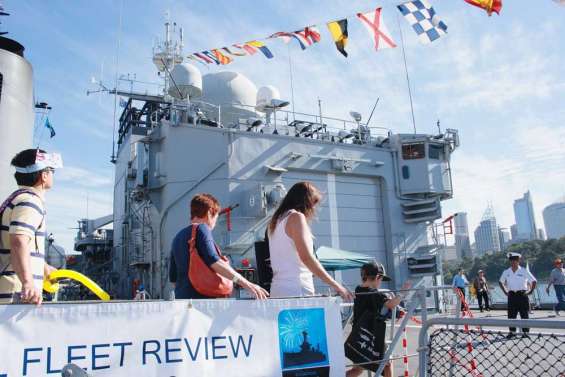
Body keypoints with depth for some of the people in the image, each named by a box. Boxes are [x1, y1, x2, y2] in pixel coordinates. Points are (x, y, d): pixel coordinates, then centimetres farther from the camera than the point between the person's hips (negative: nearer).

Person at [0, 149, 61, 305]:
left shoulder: (17, 197, 21)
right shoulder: (30, 201, -13)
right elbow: (19, 243, -30)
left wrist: (44, 267, 46)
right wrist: (28, 281, -41)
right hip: (16, 293, -10)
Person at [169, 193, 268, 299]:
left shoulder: (178, 237, 18)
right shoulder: (201, 228, -5)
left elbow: (173, 278, 21)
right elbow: (214, 262, -20)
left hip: (180, 298, 8)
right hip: (202, 299, -8)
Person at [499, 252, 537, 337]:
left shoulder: (524, 271, -5)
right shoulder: (506, 272, 4)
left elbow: (534, 281, -1)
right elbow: (501, 282, 18)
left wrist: (530, 291, -5)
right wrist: (505, 291, 10)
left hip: (522, 295, -3)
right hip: (512, 295, 3)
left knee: (524, 314, 2)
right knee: (511, 314, 4)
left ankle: (525, 332, 12)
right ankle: (512, 331, 13)